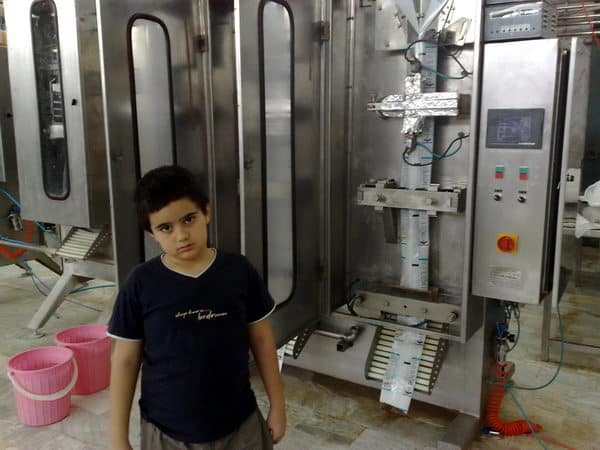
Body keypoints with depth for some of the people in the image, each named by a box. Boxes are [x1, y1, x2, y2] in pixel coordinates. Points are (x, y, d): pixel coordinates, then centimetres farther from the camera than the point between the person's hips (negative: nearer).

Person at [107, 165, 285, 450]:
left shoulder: (239, 271, -9)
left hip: (241, 427, 1)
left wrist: (277, 406, 4)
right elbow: (125, 360, -4)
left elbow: (262, 342, 0)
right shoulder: (141, 284, -11)